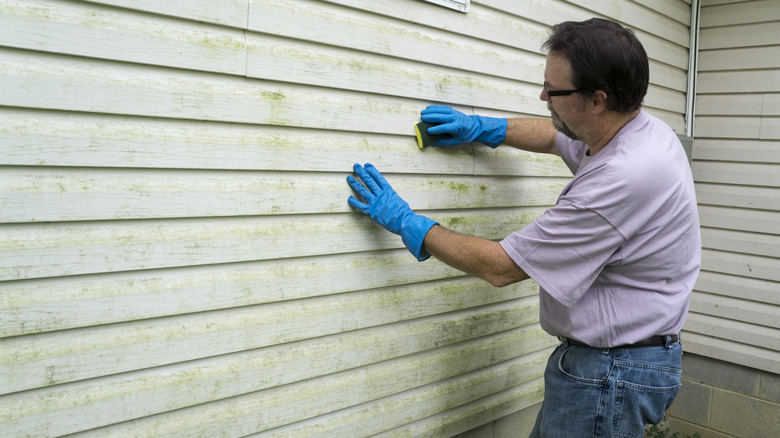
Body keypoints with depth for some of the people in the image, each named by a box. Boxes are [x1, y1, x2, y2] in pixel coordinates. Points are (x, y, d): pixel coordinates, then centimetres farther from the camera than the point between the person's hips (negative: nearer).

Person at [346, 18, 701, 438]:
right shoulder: (645, 128, 0)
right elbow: (555, 136, 23)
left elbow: (501, 267, -24)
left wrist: (406, 222, -14)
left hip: (611, 371, -9)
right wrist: (480, 127, 13)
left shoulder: (620, 179, -31)